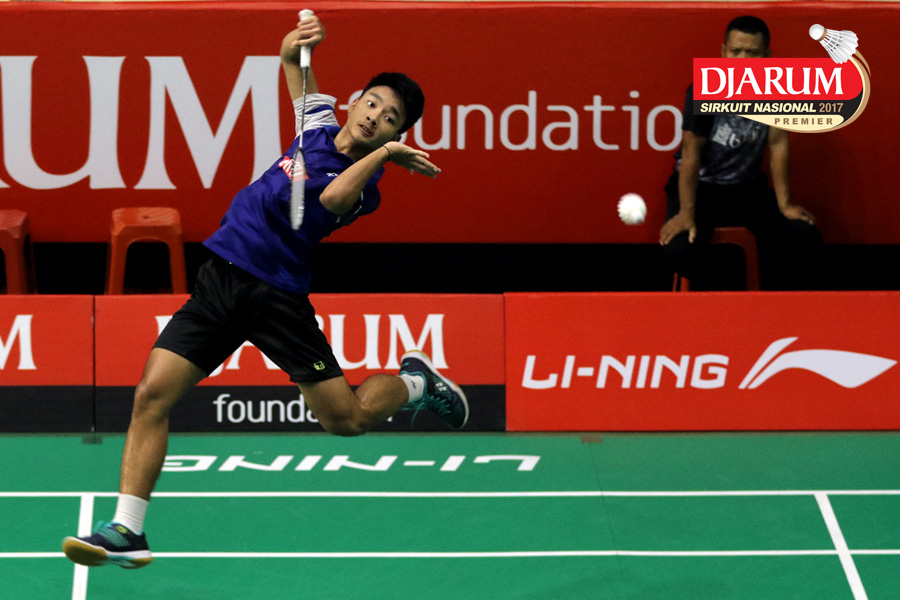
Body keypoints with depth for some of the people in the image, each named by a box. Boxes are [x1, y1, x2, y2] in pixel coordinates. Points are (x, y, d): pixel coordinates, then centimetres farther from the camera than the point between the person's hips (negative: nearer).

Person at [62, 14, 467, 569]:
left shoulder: (364, 184, -11)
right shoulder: (320, 123, 7)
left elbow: (332, 196, -35)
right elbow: (296, 66, 21)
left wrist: (386, 151, -27)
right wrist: (295, 46, -2)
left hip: (278, 295, -5)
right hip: (221, 277, 5)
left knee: (347, 419, 2)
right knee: (153, 394, -8)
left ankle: (415, 381, 34)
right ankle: (127, 529, -6)